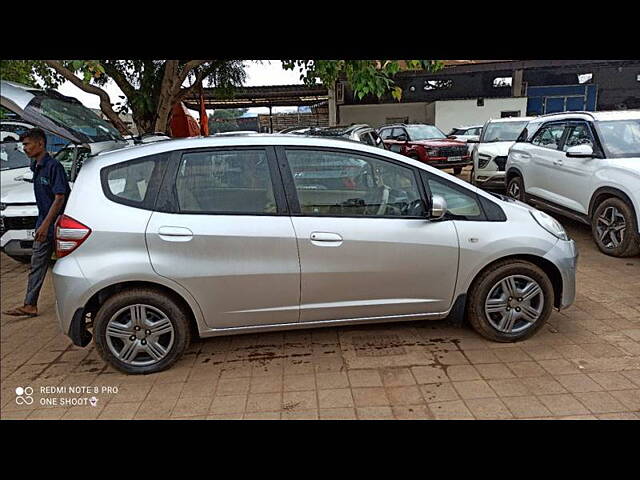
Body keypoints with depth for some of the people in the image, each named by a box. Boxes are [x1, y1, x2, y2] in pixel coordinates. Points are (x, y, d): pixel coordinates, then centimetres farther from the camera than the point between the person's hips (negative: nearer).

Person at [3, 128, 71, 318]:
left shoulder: (54, 166, -15)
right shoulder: (36, 167, 12)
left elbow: (60, 198, -21)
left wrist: (46, 224, -23)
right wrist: (42, 224, 19)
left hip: (57, 224, -9)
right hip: (44, 224, 9)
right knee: (37, 264, 9)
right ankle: (30, 305, 14)